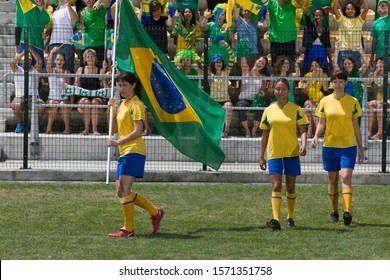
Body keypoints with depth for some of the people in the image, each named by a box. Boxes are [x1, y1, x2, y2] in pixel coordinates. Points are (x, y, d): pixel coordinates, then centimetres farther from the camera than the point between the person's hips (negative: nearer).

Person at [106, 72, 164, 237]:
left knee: (124, 191, -12)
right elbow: (114, 129, 17)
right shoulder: (123, 104, 19)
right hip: (124, 153, 10)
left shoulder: (136, 105, -8)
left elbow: (137, 131, -17)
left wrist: (118, 142, -21)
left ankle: (128, 229, -8)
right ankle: (155, 212, 19)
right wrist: (112, 109, 7)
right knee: (121, 192, 8)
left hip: (134, 151, -10)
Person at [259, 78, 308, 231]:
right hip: (274, 153, 1)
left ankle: (290, 218, 24)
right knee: (276, 186, -11)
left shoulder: (296, 109, 1)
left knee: (290, 187, 9)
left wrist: (303, 145, -24)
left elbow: (302, 130, -4)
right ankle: (276, 220, -21)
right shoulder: (269, 110, 7)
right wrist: (261, 156, 9)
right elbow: (265, 134, 11)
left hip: (292, 152, -1)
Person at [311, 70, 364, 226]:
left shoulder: (353, 102, 2)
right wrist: (316, 136, -13)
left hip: (348, 145, -2)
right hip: (330, 145, 2)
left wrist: (360, 149, 7)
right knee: (332, 180, 8)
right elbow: (321, 124, 8)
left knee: (346, 178, -16)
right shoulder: (325, 101, 4)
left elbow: (356, 127, 6)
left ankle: (347, 212, -25)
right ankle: (334, 212, 19)